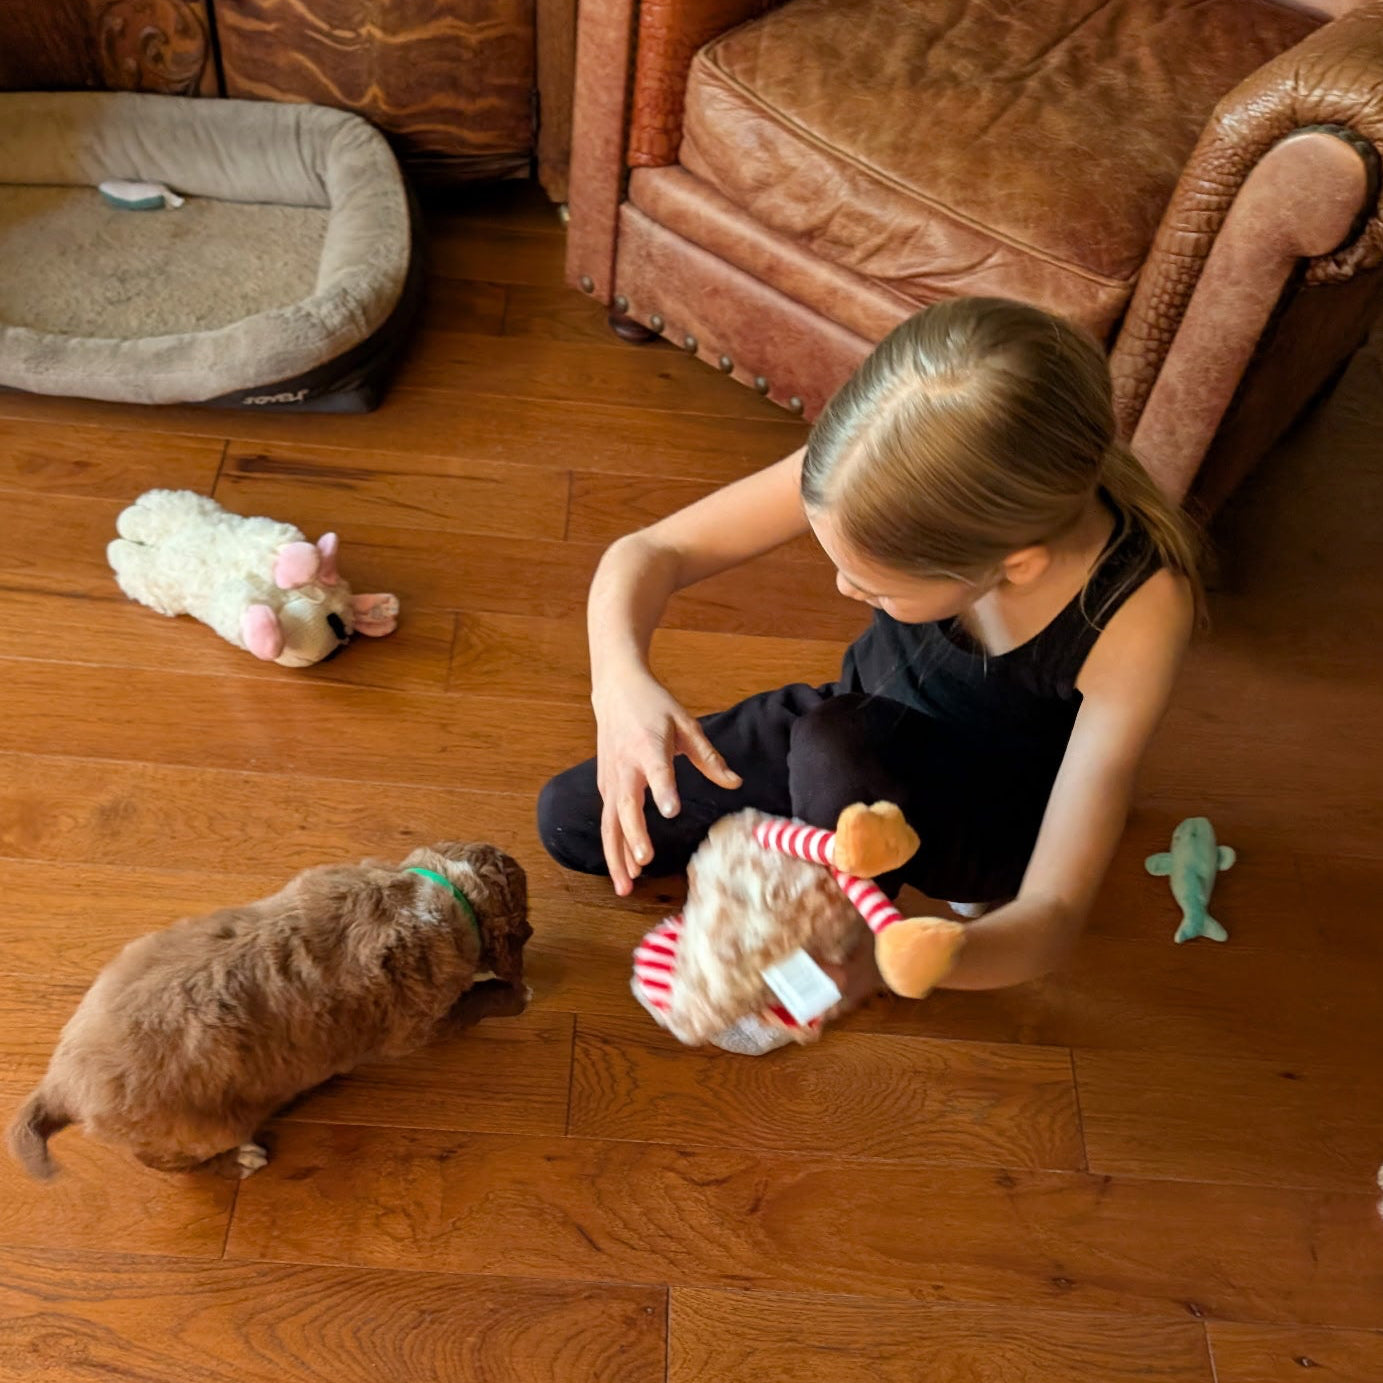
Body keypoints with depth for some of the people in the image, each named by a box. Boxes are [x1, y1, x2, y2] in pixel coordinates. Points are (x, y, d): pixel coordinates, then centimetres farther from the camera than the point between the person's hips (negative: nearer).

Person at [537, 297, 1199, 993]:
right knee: (568, 821, 2)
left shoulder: (1136, 610, -36)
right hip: (864, 732, 4)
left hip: (997, 809, -3)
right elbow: (648, 551, -23)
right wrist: (618, 676, -46)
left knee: (837, 751, -39)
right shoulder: (891, 465, -30)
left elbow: (1053, 915, -34)